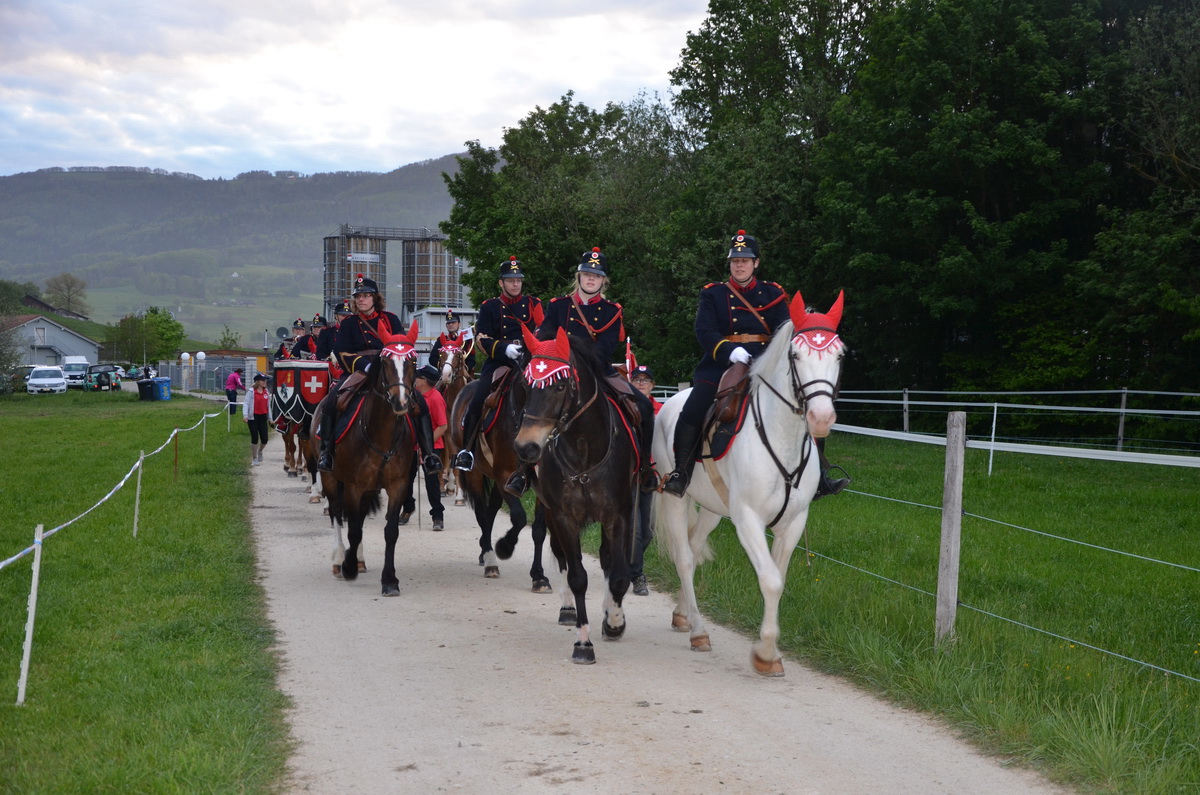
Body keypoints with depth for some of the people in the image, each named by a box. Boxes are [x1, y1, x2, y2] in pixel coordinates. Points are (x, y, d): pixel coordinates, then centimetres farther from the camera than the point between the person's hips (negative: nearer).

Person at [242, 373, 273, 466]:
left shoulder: (266, 392, 9)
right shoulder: (251, 392, -5)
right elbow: (246, 403, -9)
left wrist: (270, 418, 16)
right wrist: (245, 415, -22)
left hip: (263, 417, 4)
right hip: (253, 417, -4)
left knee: (265, 439, -1)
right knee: (255, 438, -2)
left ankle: (260, 451, 33)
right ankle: (254, 459, 11)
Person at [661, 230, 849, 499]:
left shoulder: (772, 294, 13)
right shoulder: (712, 294, 8)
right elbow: (704, 331, -5)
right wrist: (729, 351, -24)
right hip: (721, 364, -2)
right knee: (693, 411, -23)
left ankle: (817, 476, -1)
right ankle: (681, 473, -11)